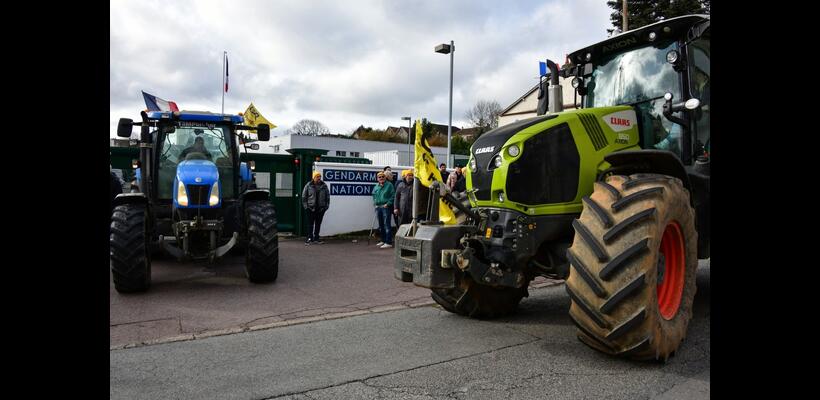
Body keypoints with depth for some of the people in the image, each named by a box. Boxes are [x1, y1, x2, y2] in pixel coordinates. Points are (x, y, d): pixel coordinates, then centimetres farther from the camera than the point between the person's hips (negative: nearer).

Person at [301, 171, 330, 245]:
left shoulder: (324, 185, 4)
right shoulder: (308, 185, -2)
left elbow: (328, 196, 11)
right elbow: (304, 196, 2)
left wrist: (326, 206, 5)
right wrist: (305, 206, -3)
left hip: (321, 208, 3)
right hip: (311, 208, -3)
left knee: (318, 224, 8)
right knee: (310, 224, -1)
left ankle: (316, 238, 17)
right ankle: (309, 238, 3)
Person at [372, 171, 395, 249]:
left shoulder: (389, 185, -4)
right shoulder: (376, 187, 12)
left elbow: (393, 196, -7)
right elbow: (374, 196, 26)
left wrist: (388, 203, -14)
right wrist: (375, 203, 12)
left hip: (386, 207, -7)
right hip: (378, 207, 7)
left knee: (386, 225, -10)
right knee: (381, 225, 14)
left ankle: (388, 242, -10)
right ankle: (383, 240, 27)